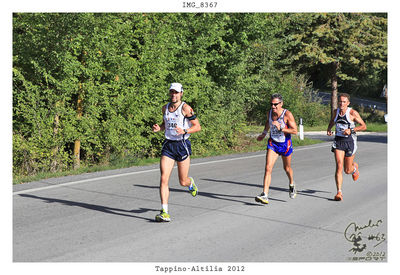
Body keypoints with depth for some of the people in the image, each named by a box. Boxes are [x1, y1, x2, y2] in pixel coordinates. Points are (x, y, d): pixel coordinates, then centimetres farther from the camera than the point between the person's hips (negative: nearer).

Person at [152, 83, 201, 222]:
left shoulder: (185, 108, -9)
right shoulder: (165, 108, 8)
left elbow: (197, 126, -8)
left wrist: (184, 131, -24)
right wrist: (159, 128, 3)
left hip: (182, 145, -4)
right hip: (168, 145, 4)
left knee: (183, 182, 6)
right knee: (164, 179, -12)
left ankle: (191, 182, 45)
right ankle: (164, 212, -11)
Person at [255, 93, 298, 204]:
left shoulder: (287, 114, -20)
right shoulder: (270, 112, -4)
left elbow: (295, 131, -22)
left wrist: (281, 128, -31)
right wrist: (264, 133, 17)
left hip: (285, 144, -3)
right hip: (272, 143, 3)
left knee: (287, 168, 17)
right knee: (268, 168, -14)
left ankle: (292, 184, 50)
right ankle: (265, 195, -19)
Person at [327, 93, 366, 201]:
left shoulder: (353, 113, -11)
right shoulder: (335, 112, 2)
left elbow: (364, 126, -7)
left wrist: (351, 130, -20)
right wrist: (329, 128, 5)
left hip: (350, 141, -2)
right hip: (338, 141, 2)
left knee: (347, 170, 7)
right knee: (339, 166, -15)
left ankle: (355, 167, 46)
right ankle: (339, 192, -15)